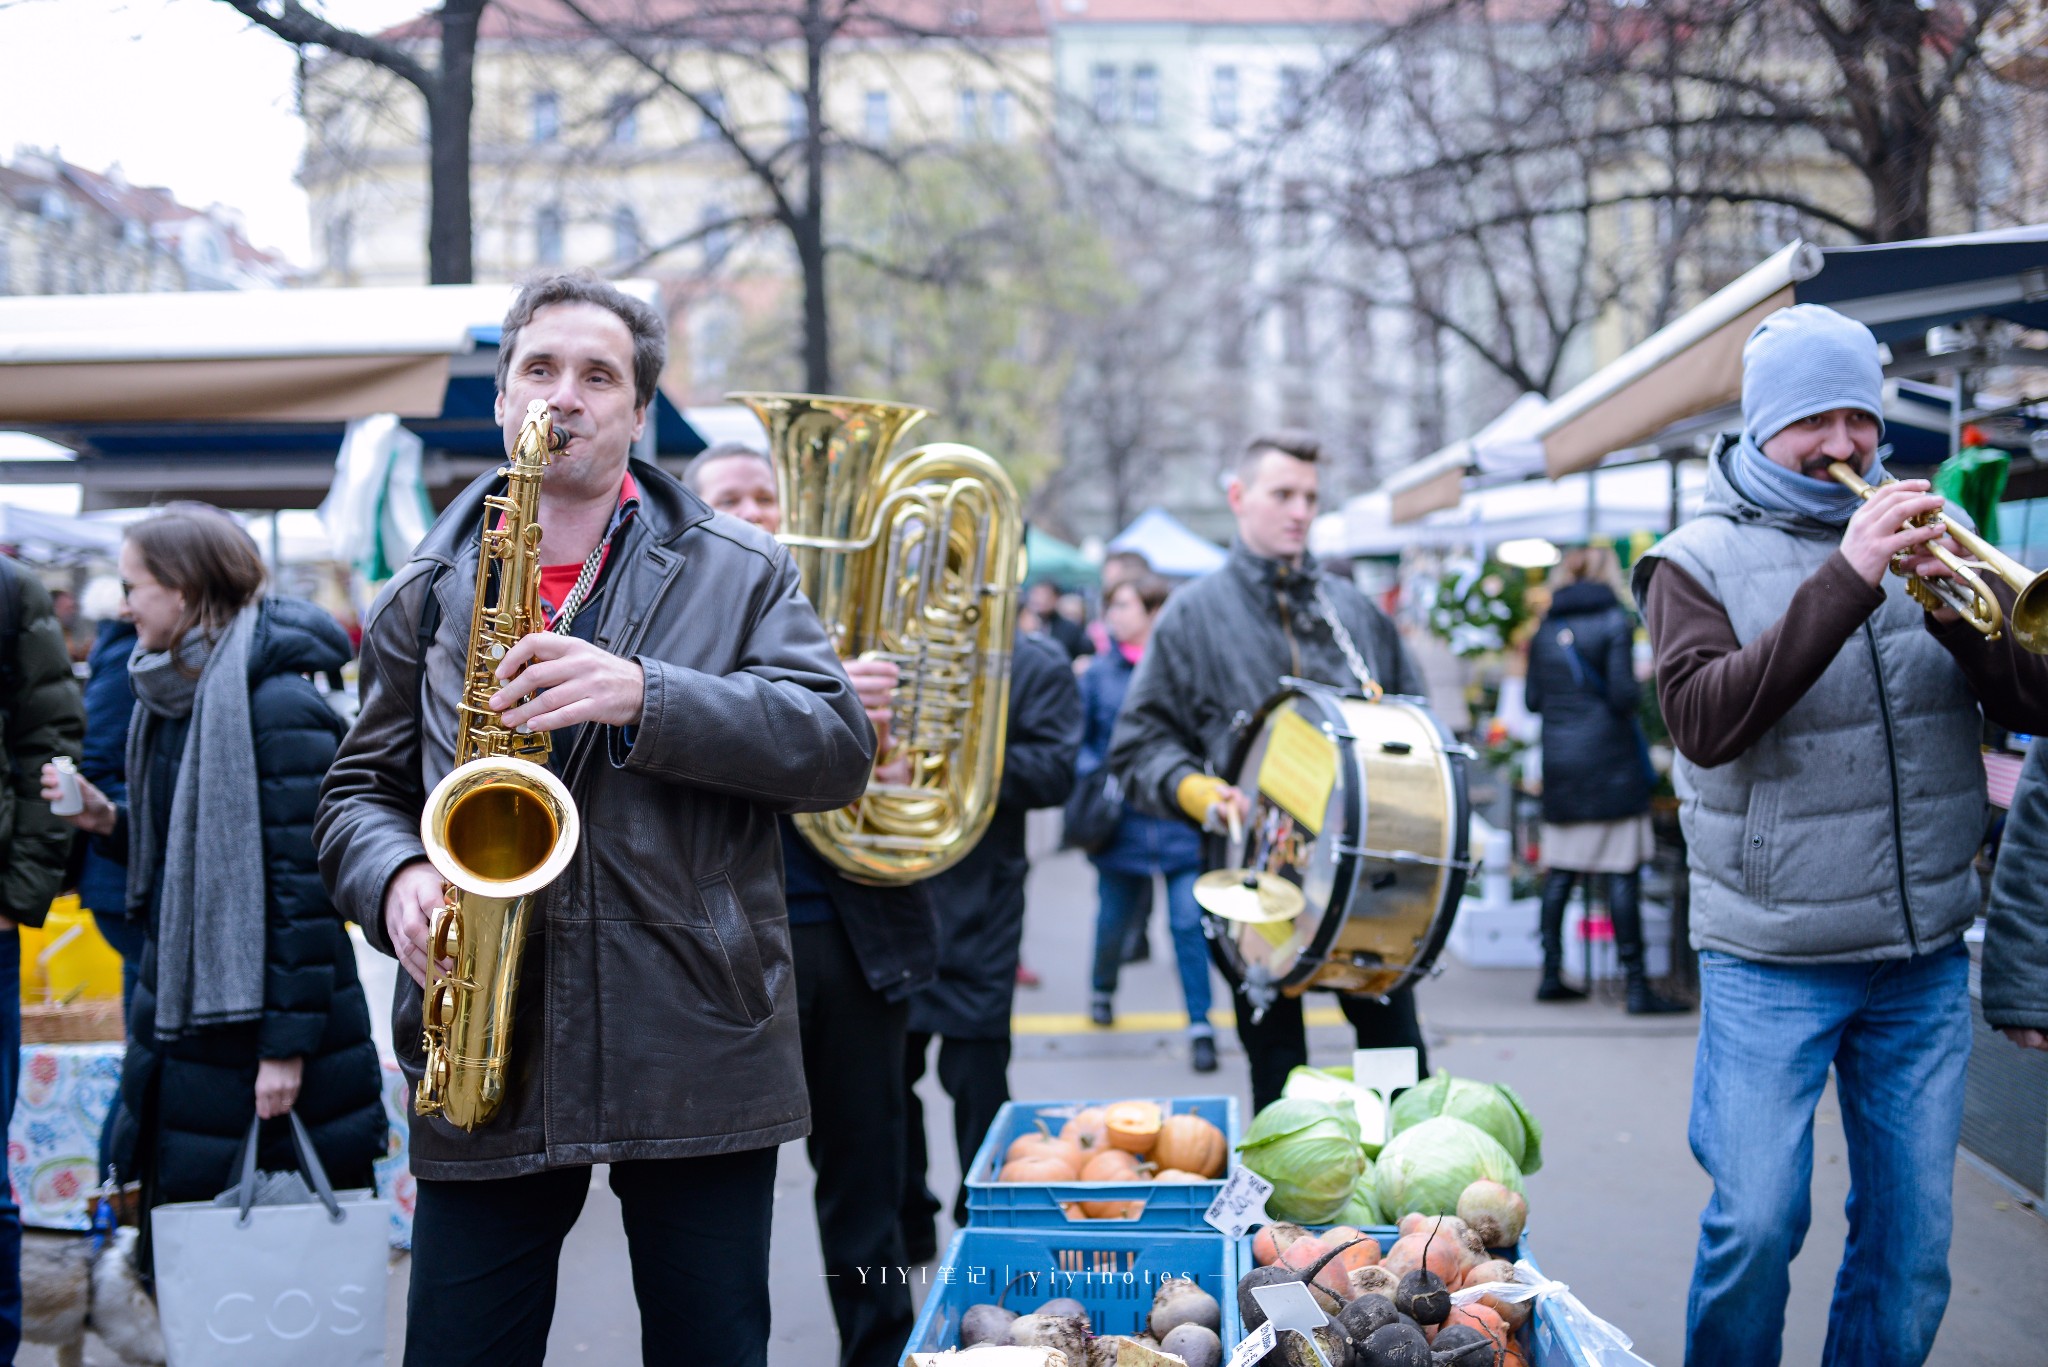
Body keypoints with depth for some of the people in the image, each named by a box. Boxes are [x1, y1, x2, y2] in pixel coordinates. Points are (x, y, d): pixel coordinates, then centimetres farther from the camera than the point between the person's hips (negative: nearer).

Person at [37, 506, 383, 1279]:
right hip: (177, 1009, 9)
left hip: (258, 1015, -9)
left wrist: (287, 1044, -19)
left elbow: (304, 883, -18)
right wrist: (108, 822, 0)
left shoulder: (279, 707, -16)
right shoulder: (169, 698, 11)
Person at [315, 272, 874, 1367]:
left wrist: (645, 696, -19)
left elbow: (837, 746, -7)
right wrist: (396, 879, -7)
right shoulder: (428, 593, 13)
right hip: (482, 1069, 2)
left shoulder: (739, 574, 6)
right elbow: (358, 790, 17)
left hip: (699, 1060, -1)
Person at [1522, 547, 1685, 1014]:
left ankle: (1552, 974, 13)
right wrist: (1638, 687, 8)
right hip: (1607, 760, -5)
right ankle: (1636, 984, -5)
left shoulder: (1545, 630, 9)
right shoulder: (1614, 622, -6)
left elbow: (1533, 700, 11)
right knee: (1622, 873, -5)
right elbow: (1623, 695, -13)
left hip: (1558, 763, 6)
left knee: (1560, 871, 10)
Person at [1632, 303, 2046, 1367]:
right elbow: (1704, 722, -18)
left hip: (1925, 956, 4)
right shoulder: (1699, 560, 0)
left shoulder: (1910, 534, 9)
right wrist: (1845, 581, -24)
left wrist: (1962, 616, -18)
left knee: (1913, 1239, 8)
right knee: (1755, 1225, -5)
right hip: (1772, 961, -4)